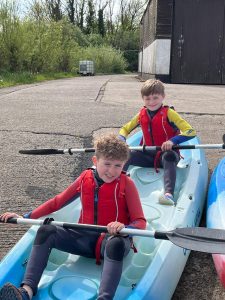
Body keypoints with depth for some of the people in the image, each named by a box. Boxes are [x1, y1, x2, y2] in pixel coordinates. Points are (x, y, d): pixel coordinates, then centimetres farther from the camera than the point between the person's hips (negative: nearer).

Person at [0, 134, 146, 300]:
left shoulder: (126, 184, -8)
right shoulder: (85, 178, 2)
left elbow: (140, 222, -11)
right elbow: (58, 201, 12)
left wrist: (123, 228, -35)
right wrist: (25, 217, 8)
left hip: (114, 238, -4)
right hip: (86, 238, 4)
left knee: (115, 244, -40)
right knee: (46, 231, -16)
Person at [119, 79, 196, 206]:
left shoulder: (169, 113, -10)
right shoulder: (141, 115, 6)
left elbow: (191, 132, -19)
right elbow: (125, 129, 16)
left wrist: (172, 141, -36)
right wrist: (121, 141, -9)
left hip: (167, 153, -4)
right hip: (148, 154, 5)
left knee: (169, 157, -39)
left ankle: (169, 194, -56)